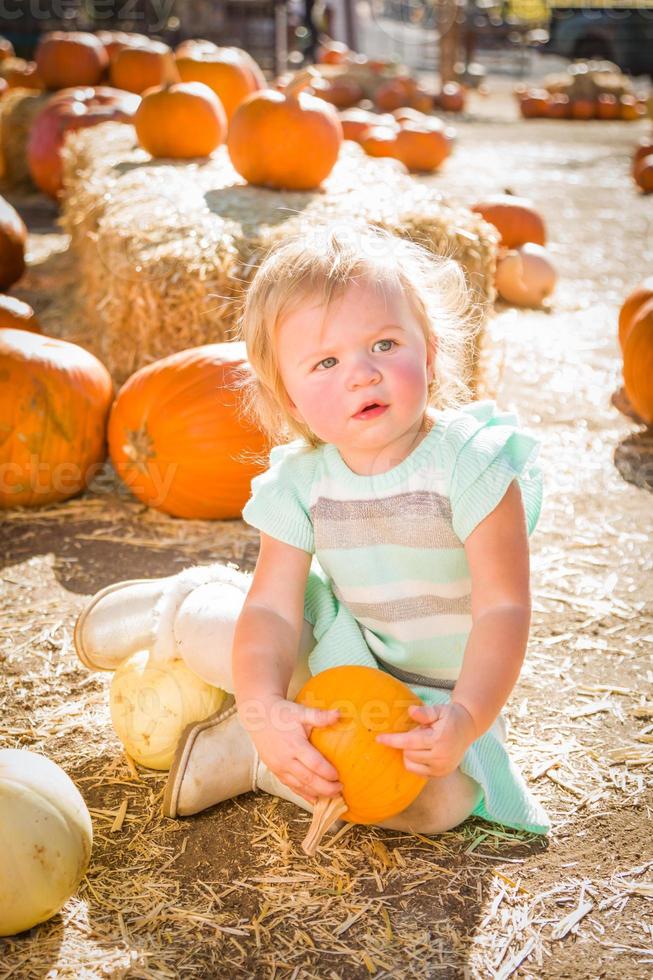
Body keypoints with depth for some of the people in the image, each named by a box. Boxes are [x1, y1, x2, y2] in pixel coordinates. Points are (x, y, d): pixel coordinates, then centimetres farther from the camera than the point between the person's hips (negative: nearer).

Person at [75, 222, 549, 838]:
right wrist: (263, 706, -39)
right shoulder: (300, 481, -13)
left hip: (439, 690, -2)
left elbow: (503, 610, -26)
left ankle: (240, 753, -13)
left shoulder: (471, 462, -24)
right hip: (341, 650, 3)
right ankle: (183, 609, 17)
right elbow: (274, 608, -18)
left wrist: (467, 717, -42)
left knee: (439, 800, -28)